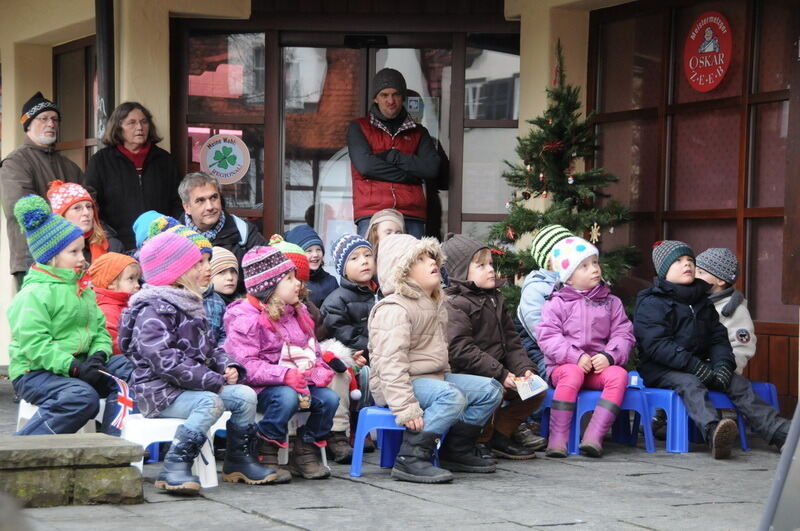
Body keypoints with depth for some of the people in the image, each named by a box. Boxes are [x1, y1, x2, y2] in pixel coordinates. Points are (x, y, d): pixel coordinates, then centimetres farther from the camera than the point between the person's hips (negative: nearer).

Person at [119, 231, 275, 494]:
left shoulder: (188, 303, 18)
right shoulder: (153, 309, -15)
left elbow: (206, 348, 24)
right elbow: (162, 359, -25)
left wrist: (227, 366, 1)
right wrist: (213, 381, -24)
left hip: (189, 386, 9)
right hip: (160, 391, -9)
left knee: (245, 395, -4)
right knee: (210, 402, -33)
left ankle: (239, 460, 10)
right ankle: (174, 468, -34)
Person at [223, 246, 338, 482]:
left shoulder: (297, 314, 17)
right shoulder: (246, 319, -10)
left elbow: (313, 349, 21)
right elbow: (246, 365, -20)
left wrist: (319, 369, -4)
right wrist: (284, 375, -32)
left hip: (299, 380, 7)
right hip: (259, 387, -7)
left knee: (329, 398, -17)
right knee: (286, 397, -37)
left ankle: (305, 452, 1)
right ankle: (265, 455, -19)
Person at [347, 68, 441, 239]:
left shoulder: (418, 132, 20)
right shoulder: (358, 128, 13)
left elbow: (432, 168, 3)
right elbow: (365, 165, -5)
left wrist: (391, 156, -3)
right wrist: (407, 175, -2)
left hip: (412, 217, 2)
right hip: (371, 216, -2)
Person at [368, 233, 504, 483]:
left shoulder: (434, 305, 16)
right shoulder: (394, 310, -17)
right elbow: (391, 363, -25)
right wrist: (405, 407, -32)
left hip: (434, 377, 10)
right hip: (405, 382, -10)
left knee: (490, 389, 4)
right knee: (452, 397, -35)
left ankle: (456, 452, 11)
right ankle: (410, 460, -32)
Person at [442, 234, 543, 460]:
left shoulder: (494, 300, 18)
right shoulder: (454, 305, -11)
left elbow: (511, 341, 18)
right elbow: (460, 350, -20)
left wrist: (524, 368, -1)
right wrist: (500, 374, -22)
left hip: (497, 370, 9)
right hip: (466, 375, -9)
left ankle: (501, 430, 12)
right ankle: (482, 439, -10)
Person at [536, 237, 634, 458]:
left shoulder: (611, 303, 13)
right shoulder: (557, 303, 3)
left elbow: (623, 334, 7)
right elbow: (547, 336, -7)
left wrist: (609, 356, -13)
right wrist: (576, 357, -19)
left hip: (600, 365, 3)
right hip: (564, 364, -3)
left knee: (618, 374, -29)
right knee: (572, 374, -37)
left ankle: (593, 436, -35)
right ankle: (557, 438, -35)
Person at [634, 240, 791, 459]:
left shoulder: (702, 302, 20)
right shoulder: (651, 303, -3)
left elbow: (718, 338, 14)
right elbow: (656, 344, -16)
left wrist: (723, 363, -9)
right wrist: (694, 366, -25)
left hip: (698, 366, 7)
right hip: (660, 370, -7)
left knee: (738, 383, -14)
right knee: (689, 384, -35)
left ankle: (780, 432, -27)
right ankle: (713, 432, -65)